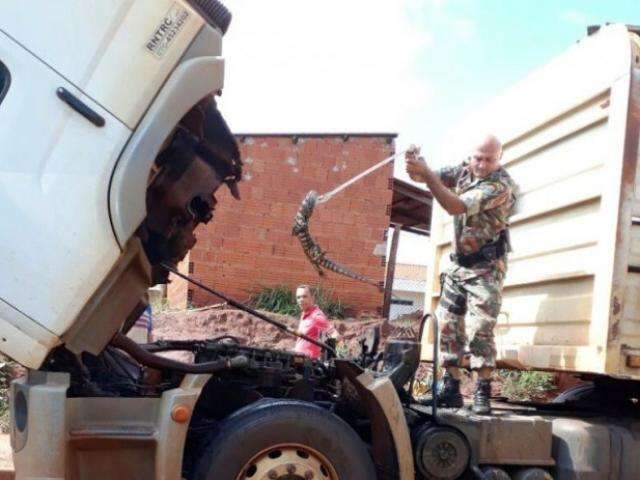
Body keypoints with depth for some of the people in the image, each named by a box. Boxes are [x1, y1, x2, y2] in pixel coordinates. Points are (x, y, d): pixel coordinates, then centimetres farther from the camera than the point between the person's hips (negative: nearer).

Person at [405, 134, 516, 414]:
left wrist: (426, 174, -35)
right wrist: (415, 165, -27)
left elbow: (457, 207, -29)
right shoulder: (465, 171, 3)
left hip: (486, 268, -6)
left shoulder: (501, 185, -19)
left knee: (479, 329, -14)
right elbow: (427, 177, -3)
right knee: (447, 325, 3)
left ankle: (483, 392, -6)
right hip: (458, 264, 7)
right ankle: (451, 389, 9)